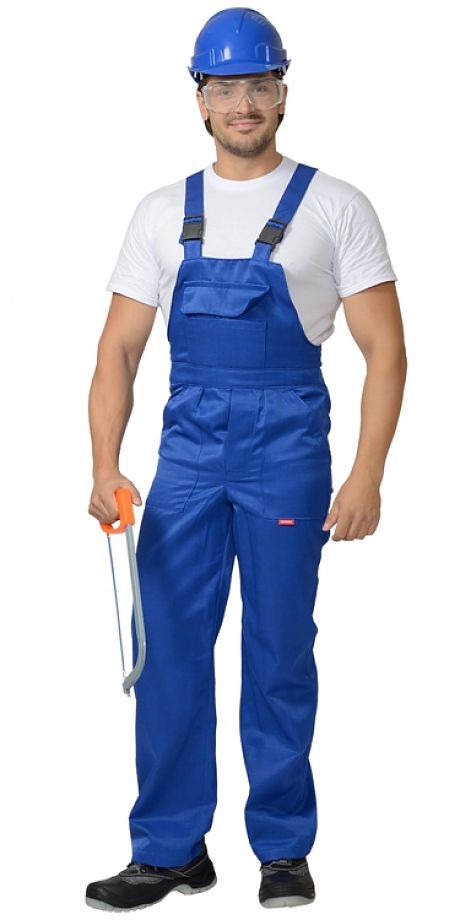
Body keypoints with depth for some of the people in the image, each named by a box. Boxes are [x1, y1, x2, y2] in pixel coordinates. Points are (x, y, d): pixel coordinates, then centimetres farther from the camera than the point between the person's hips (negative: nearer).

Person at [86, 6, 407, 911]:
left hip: (287, 449, -3)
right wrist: (106, 466, -7)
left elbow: (385, 348, -4)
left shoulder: (334, 206, -1)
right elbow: (120, 346, 6)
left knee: (280, 657, 4)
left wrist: (367, 475, -13)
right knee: (169, 651, 3)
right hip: (187, 452, 3)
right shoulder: (163, 212, 8)